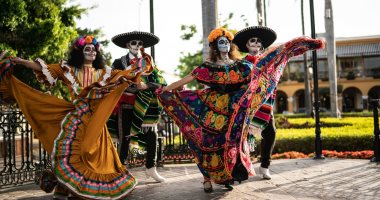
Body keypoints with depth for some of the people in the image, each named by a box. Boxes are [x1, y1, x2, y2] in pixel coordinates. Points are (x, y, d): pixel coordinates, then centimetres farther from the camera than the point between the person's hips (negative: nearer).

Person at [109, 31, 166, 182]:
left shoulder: (148, 61, 10)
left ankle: (150, 168, 14)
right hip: (127, 104, -2)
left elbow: (159, 82, 0)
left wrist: (146, 86, -18)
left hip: (146, 105, 2)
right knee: (126, 136, -1)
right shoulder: (120, 62, 5)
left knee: (151, 135, 0)